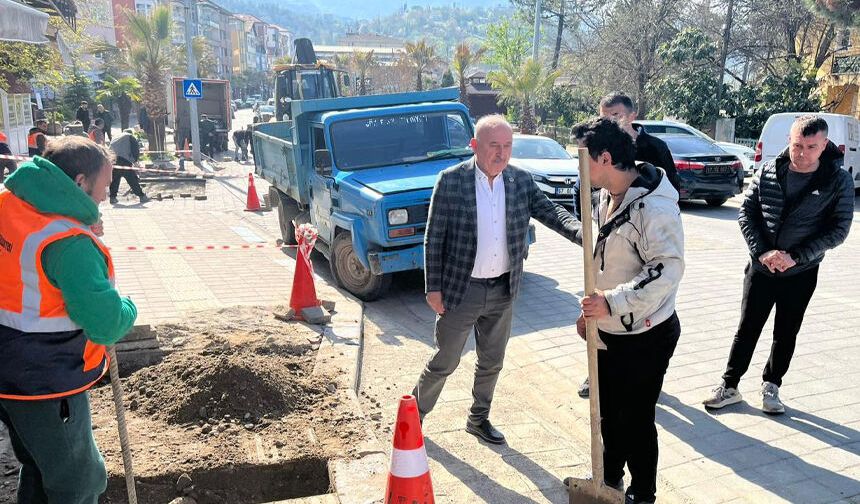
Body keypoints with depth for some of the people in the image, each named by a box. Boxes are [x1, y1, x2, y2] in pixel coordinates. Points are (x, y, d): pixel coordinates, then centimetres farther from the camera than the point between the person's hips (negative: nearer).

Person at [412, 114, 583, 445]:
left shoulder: (521, 181, 0)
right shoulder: (451, 181, -13)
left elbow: (551, 213, -8)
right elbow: (433, 238, -9)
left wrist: (584, 233, -27)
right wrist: (434, 288, -10)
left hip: (503, 290, 4)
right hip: (461, 290, -4)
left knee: (492, 363, 18)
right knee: (445, 362, 9)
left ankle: (479, 419, 39)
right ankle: (415, 412, 33)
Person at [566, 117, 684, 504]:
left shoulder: (654, 207, -25)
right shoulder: (606, 196, 5)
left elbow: (668, 269, -31)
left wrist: (612, 303, -34)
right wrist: (592, 310, 16)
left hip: (646, 336, -9)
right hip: (609, 329, 9)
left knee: (636, 418, 6)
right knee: (608, 411, 22)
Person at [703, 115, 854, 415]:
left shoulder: (838, 181, -9)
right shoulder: (768, 172, -6)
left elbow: (839, 229, -9)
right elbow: (746, 213, -3)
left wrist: (795, 256, -19)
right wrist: (762, 252, -16)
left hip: (801, 274, 0)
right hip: (760, 269, 1)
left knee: (786, 335, 14)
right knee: (747, 330, 9)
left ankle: (771, 387, 32)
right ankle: (729, 386, 20)